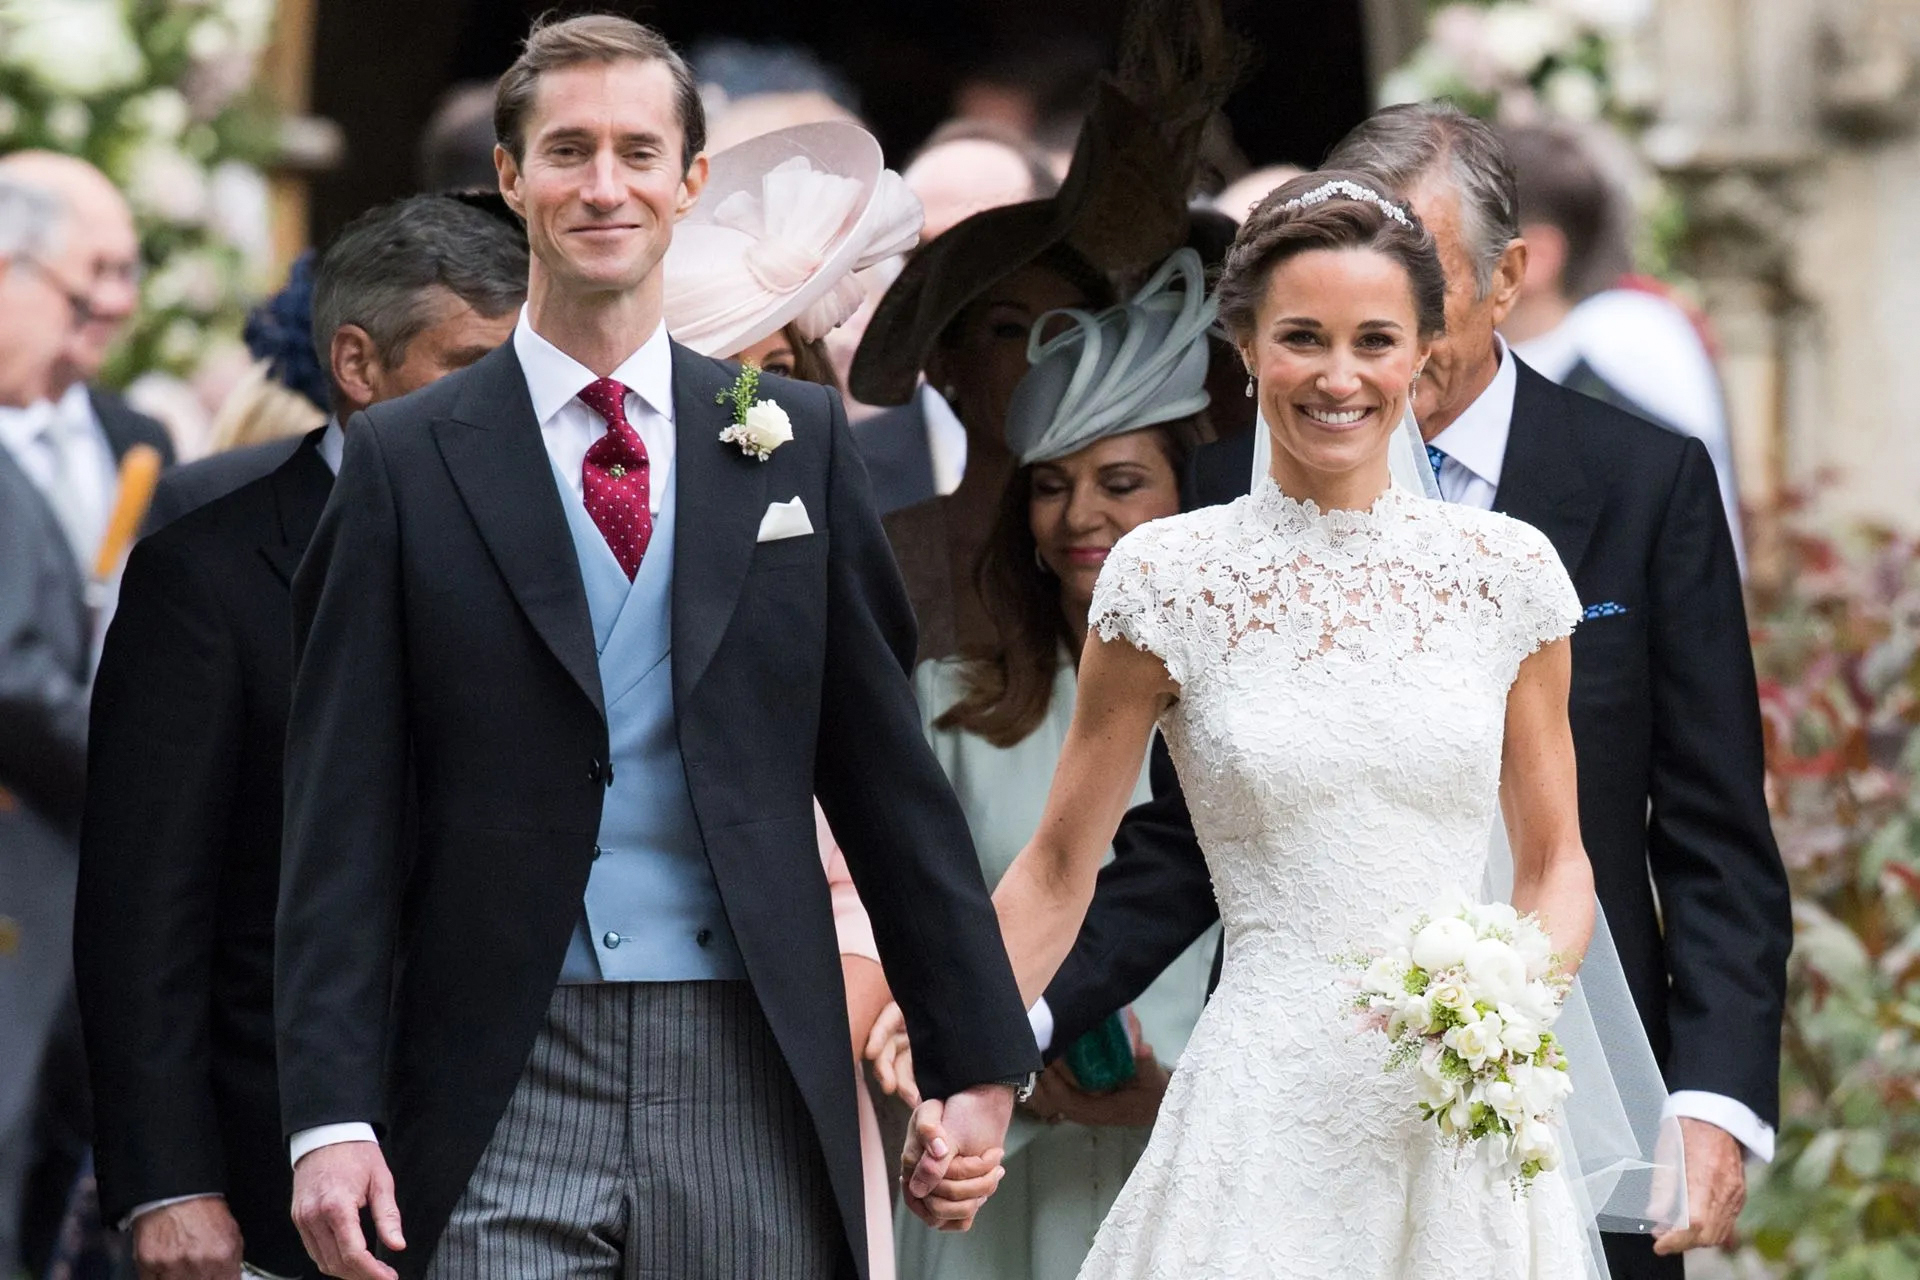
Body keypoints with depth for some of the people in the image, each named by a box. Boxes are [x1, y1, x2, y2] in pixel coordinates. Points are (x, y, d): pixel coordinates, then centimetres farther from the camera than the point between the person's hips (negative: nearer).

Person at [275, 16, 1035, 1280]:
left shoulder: (801, 440, 9)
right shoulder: (409, 461, 4)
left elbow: (889, 773, 11)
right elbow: (343, 822, 0)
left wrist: (978, 1060, 8)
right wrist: (332, 1116, -8)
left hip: (747, 1083, 2)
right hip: (503, 1096, -1)